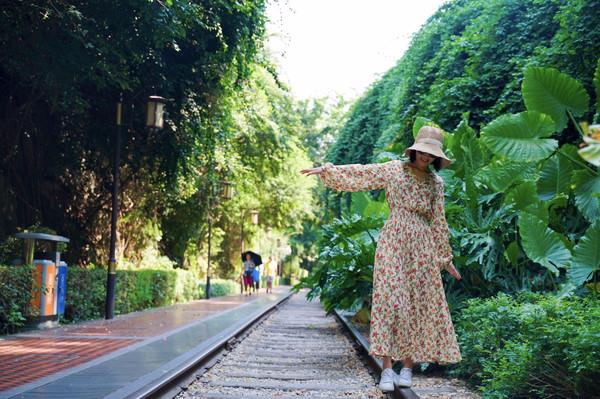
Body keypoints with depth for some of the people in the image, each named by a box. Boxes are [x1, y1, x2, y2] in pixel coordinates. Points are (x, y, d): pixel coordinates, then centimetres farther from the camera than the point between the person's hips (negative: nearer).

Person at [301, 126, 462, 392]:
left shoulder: (436, 183, 11)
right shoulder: (393, 169, 4)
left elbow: (438, 222, 14)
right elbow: (359, 173, 4)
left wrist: (445, 258, 14)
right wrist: (325, 170, -3)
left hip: (422, 247, 3)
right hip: (393, 242, -3)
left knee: (418, 304, 0)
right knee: (390, 300, -10)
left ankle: (407, 368, 7)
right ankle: (387, 370, -9)